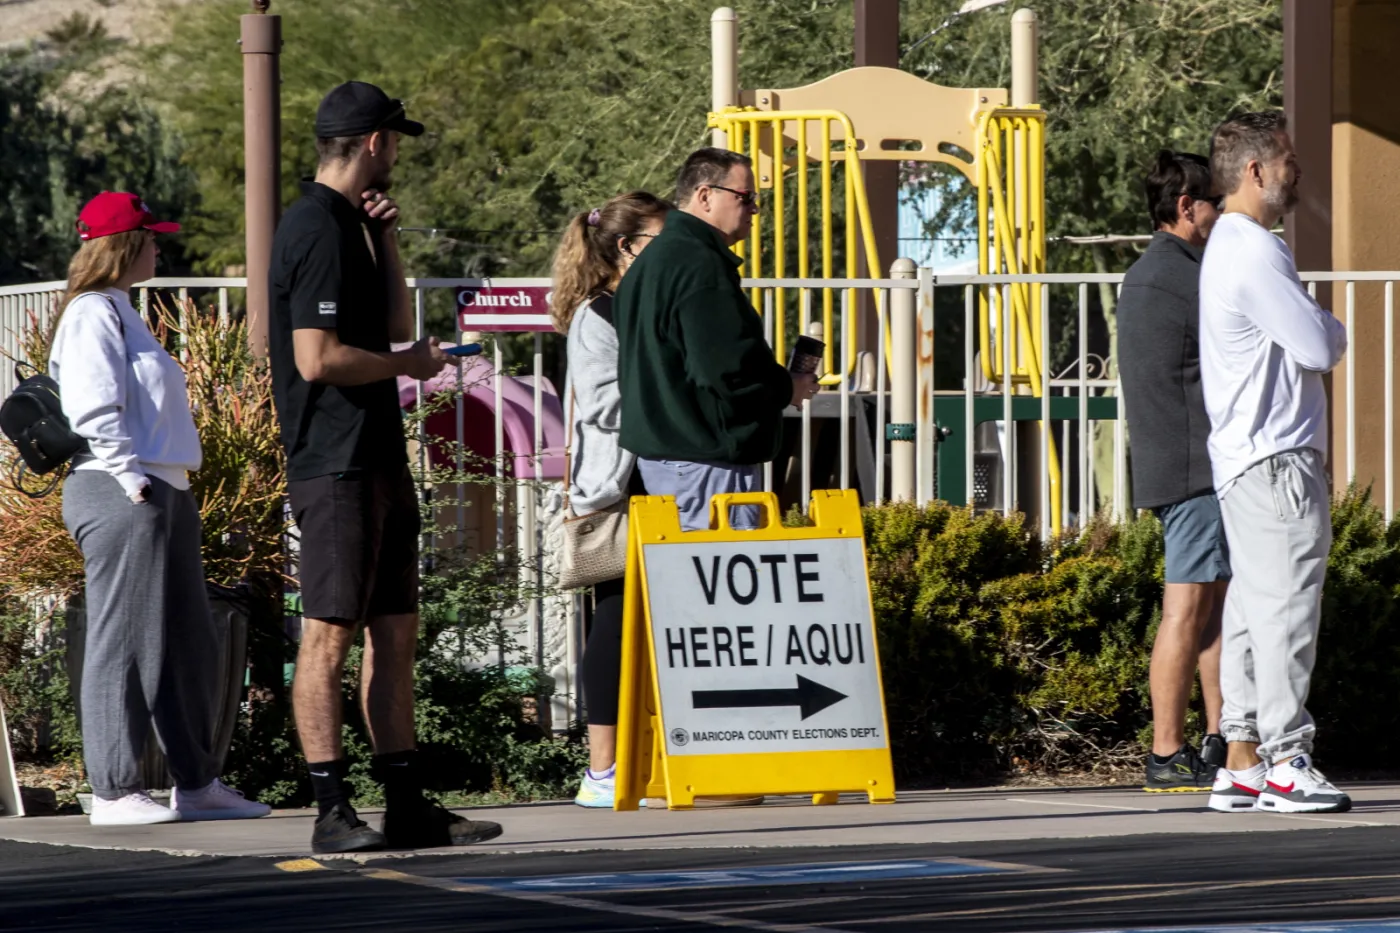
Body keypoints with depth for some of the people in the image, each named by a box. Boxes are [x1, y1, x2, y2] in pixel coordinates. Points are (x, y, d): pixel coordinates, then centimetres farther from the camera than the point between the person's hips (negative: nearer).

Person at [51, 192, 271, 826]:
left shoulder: (119, 311, 22)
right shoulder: (93, 312, -9)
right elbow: (94, 407, -18)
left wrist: (163, 482, 16)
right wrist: (130, 477, -20)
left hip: (164, 494, 11)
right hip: (118, 495, -11)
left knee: (189, 644, 12)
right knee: (124, 642, -8)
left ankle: (197, 784, 18)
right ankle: (113, 791, -6)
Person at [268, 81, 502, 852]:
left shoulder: (347, 225, 17)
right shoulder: (319, 232, -15)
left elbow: (396, 324, 23)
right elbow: (318, 359, -22)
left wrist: (383, 239, 11)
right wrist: (410, 365, -7)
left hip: (379, 461, 10)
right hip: (336, 465, -10)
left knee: (395, 633, 11)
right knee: (329, 635, -7)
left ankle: (406, 805, 15)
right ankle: (331, 811, -7)